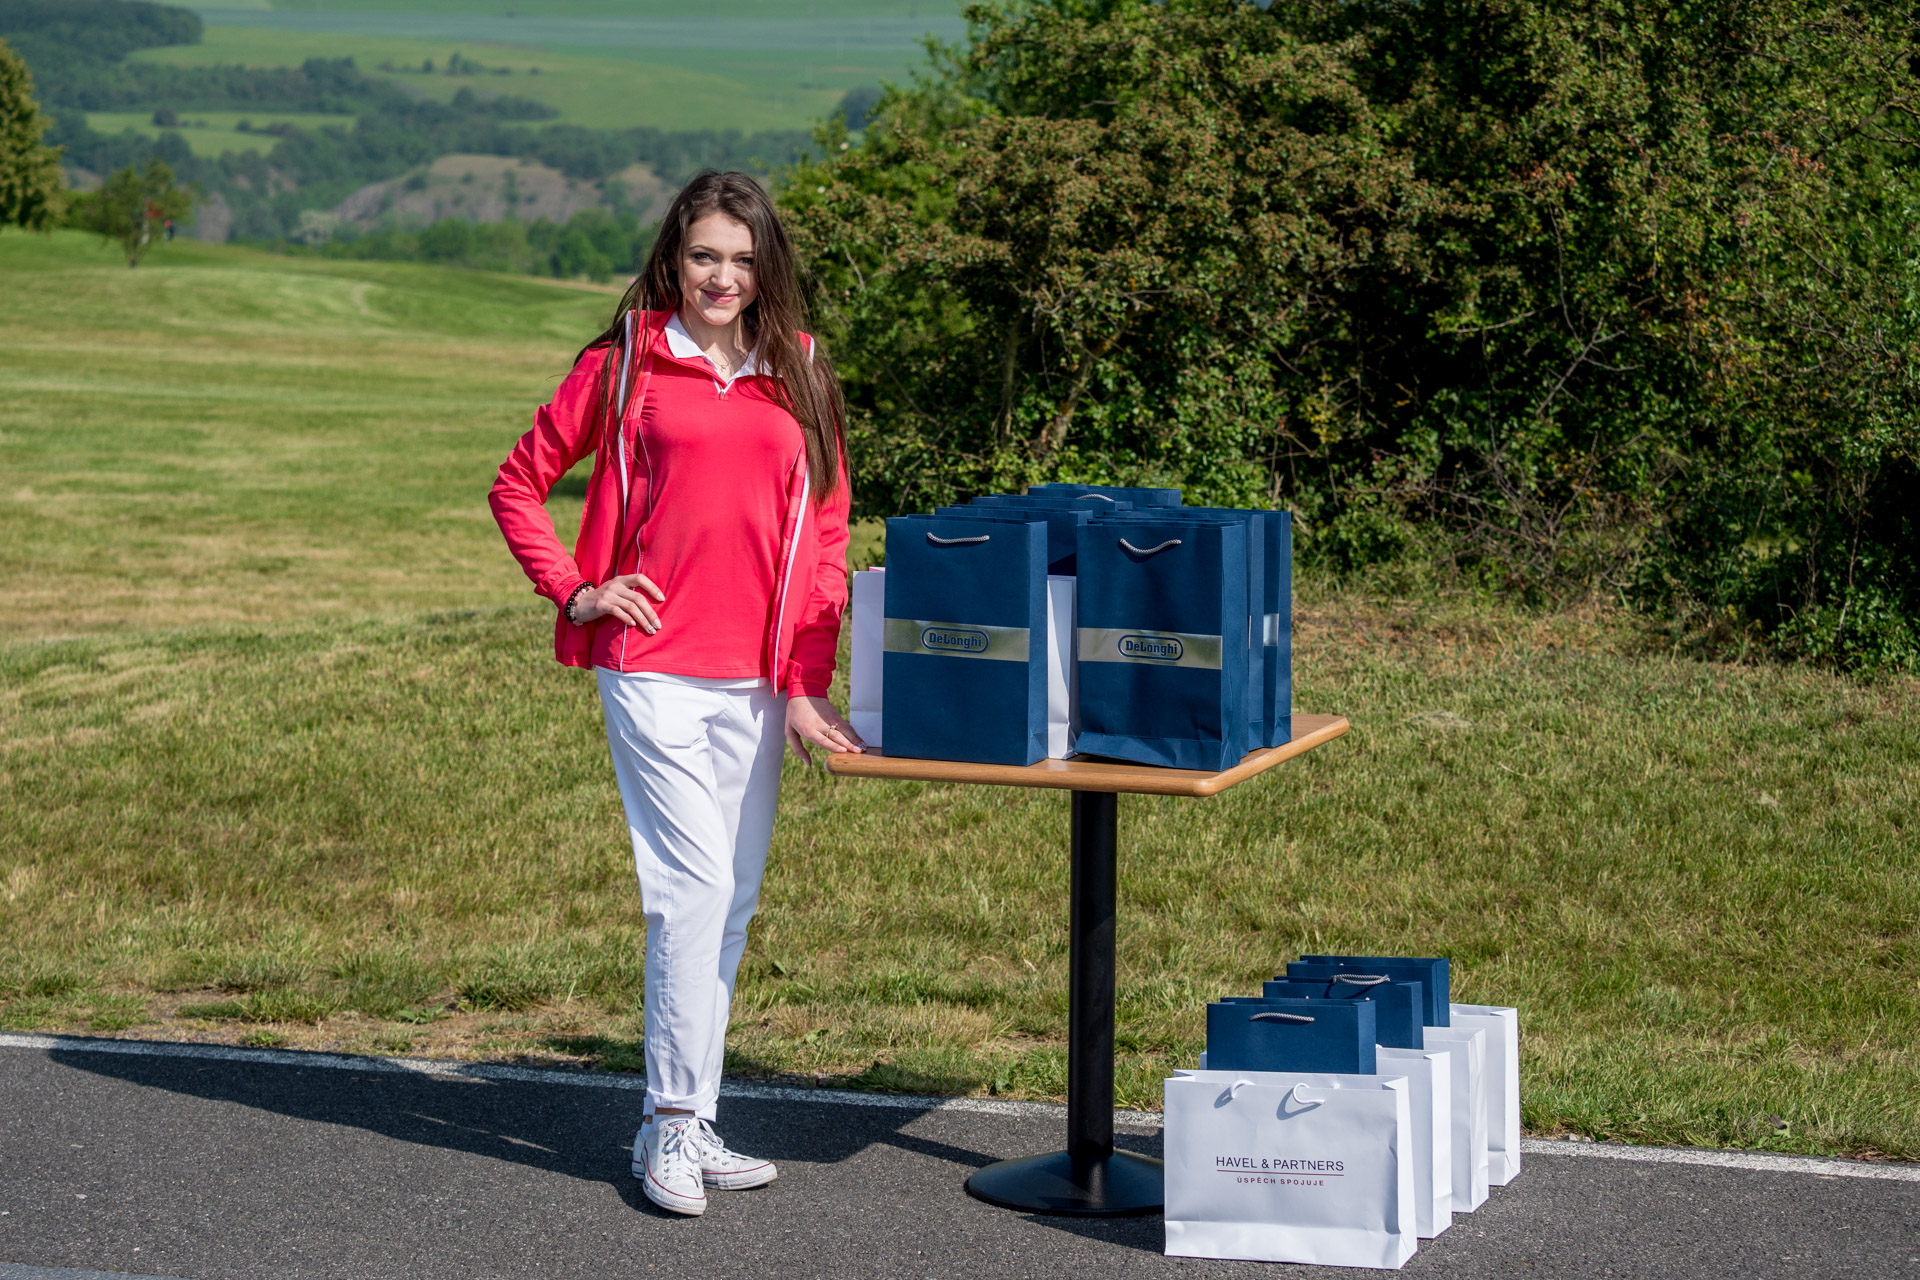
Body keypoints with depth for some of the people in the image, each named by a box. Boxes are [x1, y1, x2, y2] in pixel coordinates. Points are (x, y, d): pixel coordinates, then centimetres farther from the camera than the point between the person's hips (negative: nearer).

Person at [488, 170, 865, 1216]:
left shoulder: (800, 377, 11)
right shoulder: (625, 365, 3)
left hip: (757, 679, 4)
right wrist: (575, 592, -1)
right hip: (653, 668, -4)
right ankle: (673, 1121, -2)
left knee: (731, 899, 7)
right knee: (696, 885, -11)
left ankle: (687, 1124, 17)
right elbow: (518, 483, 11)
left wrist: (808, 685, 4)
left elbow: (824, 537, 11)